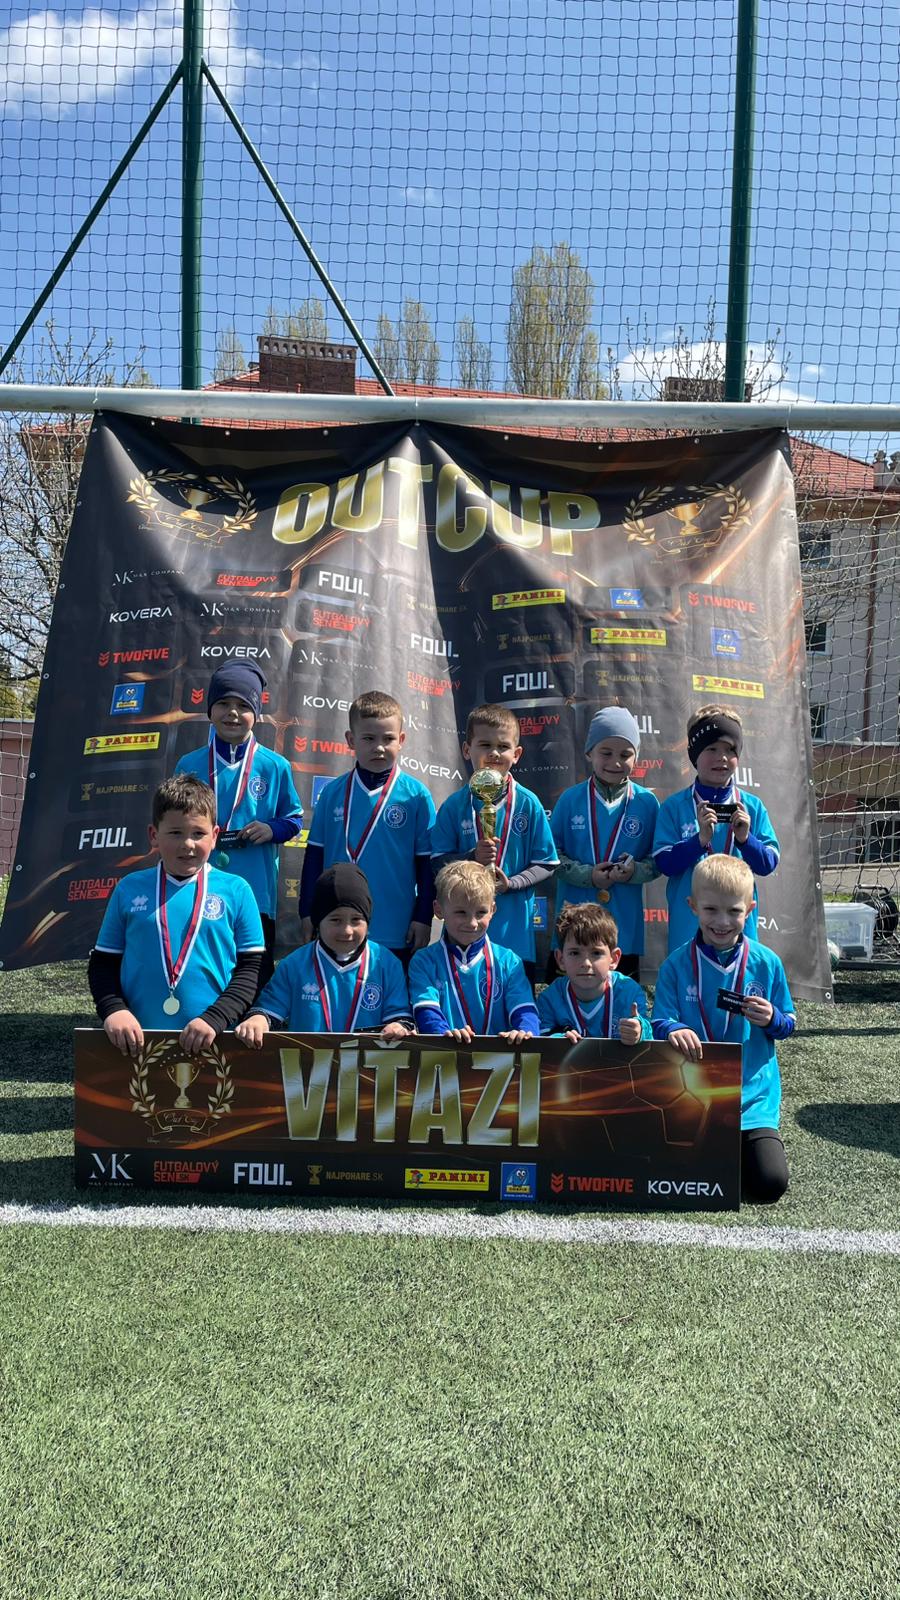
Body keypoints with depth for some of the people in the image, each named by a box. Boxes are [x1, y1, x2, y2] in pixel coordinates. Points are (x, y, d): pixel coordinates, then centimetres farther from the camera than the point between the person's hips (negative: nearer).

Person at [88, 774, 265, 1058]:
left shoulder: (236, 891, -1)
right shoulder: (129, 888, 4)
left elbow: (252, 968, -1)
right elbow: (102, 963, 8)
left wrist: (214, 1019, -14)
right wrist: (113, 1010, -10)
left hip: (211, 1042, -1)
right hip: (137, 1041, 1)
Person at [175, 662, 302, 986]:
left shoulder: (275, 767, 1)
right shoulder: (189, 765, 5)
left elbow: (294, 819, 8)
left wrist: (272, 829, -11)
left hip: (256, 893, -1)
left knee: (256, 977, 6)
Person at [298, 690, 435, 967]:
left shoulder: (416, 795, -3)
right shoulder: (332, 793, 3)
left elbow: (427, 863, 0)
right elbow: (314, 855, 8)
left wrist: (423, 918, -2)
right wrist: (307, 913, 6)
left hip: (397, 934, -2)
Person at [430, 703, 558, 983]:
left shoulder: (528, 804, 0)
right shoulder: (454, 806, 1)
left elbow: (546, 865, 2)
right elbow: (438, 862, 1)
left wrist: (511, 883, -14)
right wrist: (472, 859, -16)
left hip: (515, 928, 0)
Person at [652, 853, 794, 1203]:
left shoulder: (767, 963, -1)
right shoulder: (676, 964, -4)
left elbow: (788, 1025, 8)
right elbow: (659, 1023, -5)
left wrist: (772, 1019, -15)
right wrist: (673, 1030, -28)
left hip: (752, 1093, 0)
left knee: (770, 1183, -12)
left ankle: (739, 1146, 22)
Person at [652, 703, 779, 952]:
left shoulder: (752, 807, 5)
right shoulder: (674, 807, -1)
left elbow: (768, 865, 2)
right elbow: (664, 863, -8)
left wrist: (745, 838, -16)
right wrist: (700, 839, -21)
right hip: (687, 929, -2)